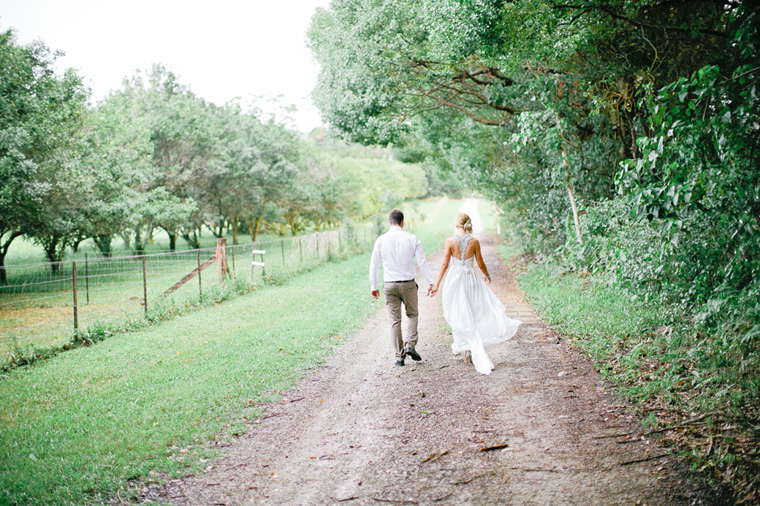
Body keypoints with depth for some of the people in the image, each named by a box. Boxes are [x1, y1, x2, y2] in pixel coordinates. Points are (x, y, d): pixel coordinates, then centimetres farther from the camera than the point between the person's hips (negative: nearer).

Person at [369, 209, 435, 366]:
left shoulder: (381, 240, -2)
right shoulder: (412, 239, -4)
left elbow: (374, 265, 3)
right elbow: (422, 262, -4)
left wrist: (373, 286, 13)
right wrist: (430, 282, 3)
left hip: (389, 285, 1)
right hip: (408, 284, -1)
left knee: (395, 320, 7)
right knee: (412, 315, 18)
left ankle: (399, 355, 6)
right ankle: (410, 345, -1)